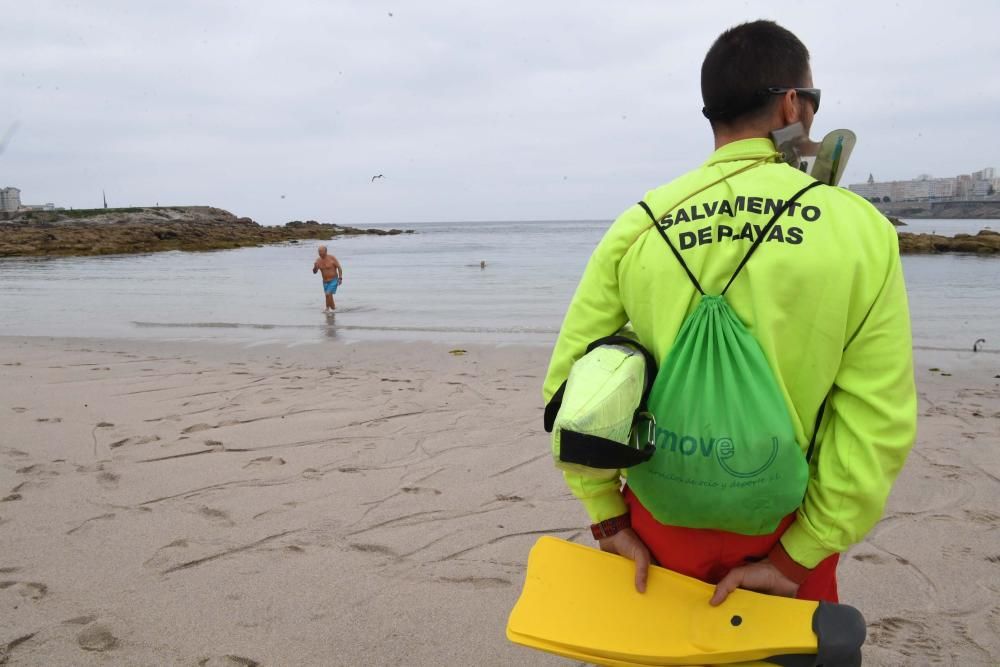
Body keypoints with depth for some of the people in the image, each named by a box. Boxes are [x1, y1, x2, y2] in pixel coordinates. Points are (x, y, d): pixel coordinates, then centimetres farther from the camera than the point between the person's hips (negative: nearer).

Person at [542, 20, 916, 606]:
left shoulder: (638, 227, -8)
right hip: (783, 529, -1)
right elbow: (880, 423, -13)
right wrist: (796, 557, -9)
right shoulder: (860, 228, -10)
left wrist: (610, 524, -1)